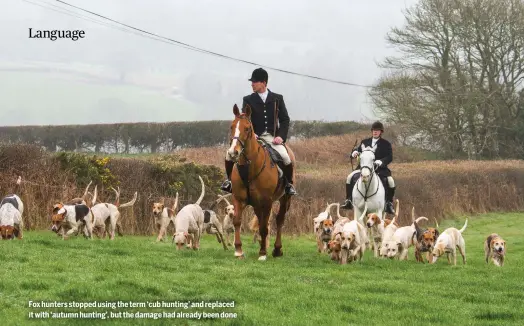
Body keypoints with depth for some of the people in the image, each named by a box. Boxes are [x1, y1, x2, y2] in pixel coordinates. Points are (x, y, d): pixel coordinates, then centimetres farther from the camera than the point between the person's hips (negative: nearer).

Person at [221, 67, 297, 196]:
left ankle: (289, 184, -4)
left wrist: (281, 136, -10)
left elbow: (285, 119, 6)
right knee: (230, 154, -17)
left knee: (286, 158, -28)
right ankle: (229, 179, 9)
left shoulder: (277, 99, 6)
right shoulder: (248, 100, 5)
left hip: (272, 137, -1)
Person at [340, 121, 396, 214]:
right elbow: (358, 150, 15)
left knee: (390, 181, -25)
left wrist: (381, 161, -26)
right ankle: (349, 201, -9)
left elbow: (389, 157, -5)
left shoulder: (386, 144, 4)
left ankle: (389, 203, -8)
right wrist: (355, 152, -12)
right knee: (350, 178, -17)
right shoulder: (365, 142, 15)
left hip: (380, 169, -2)